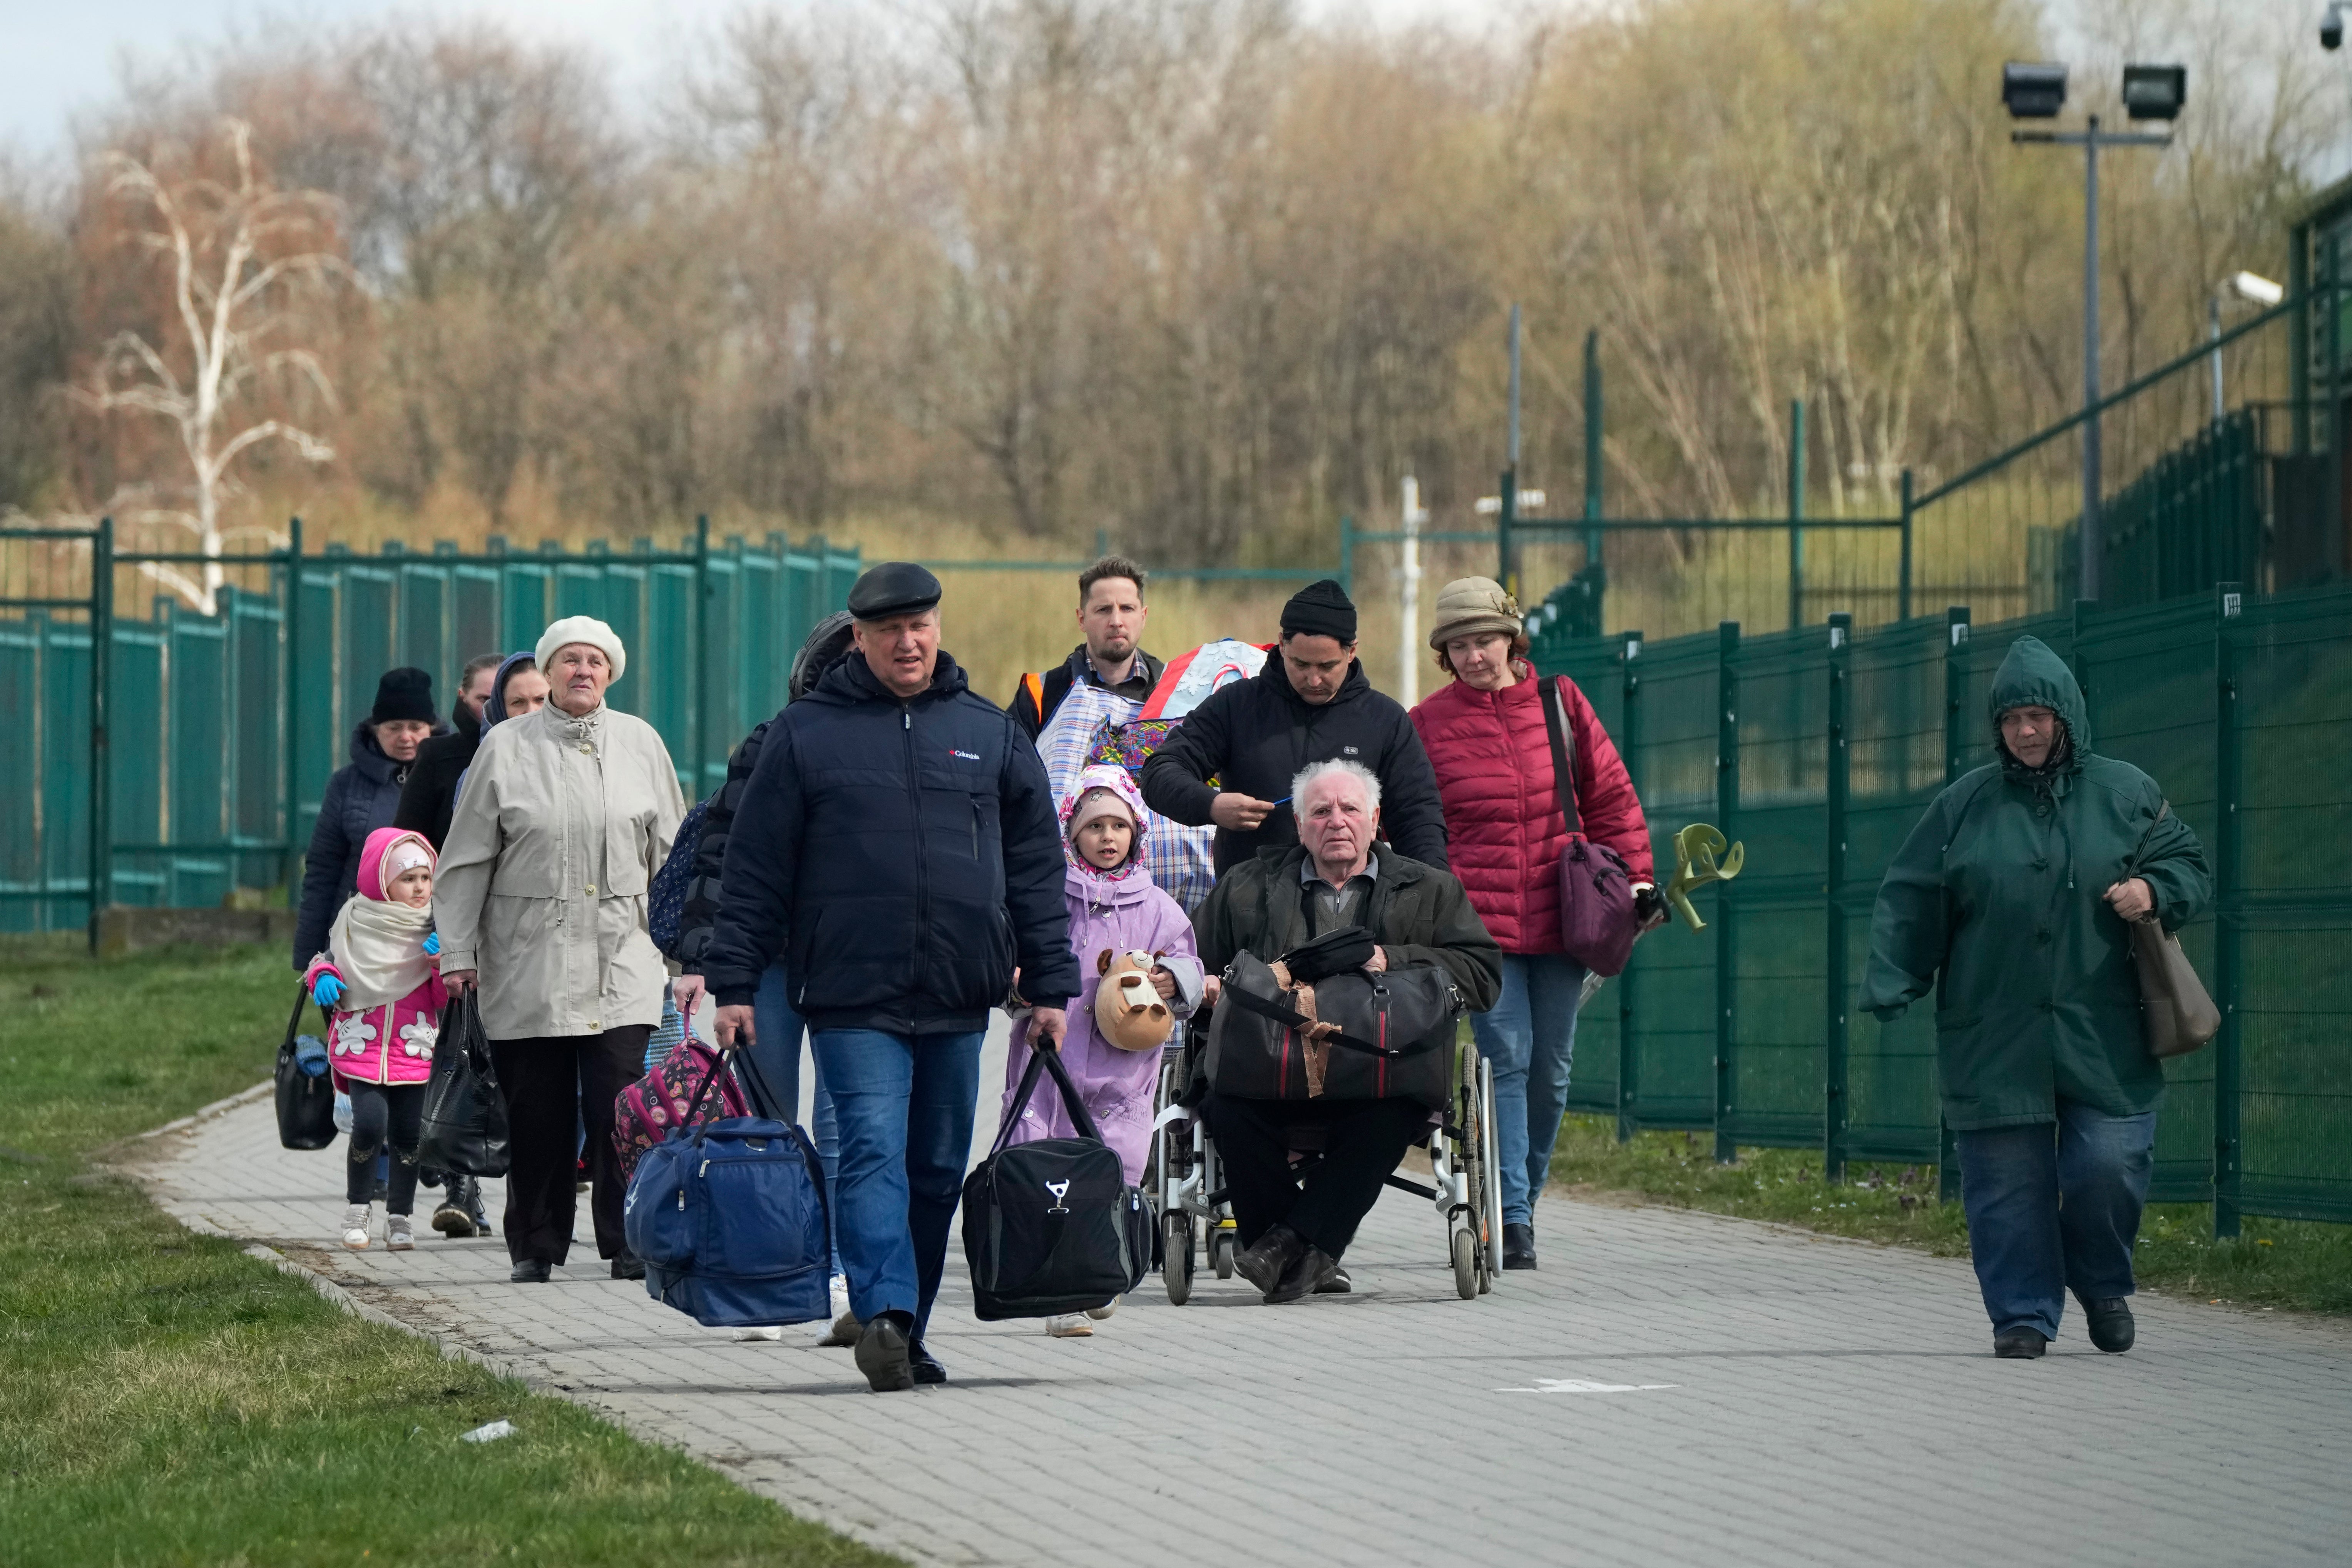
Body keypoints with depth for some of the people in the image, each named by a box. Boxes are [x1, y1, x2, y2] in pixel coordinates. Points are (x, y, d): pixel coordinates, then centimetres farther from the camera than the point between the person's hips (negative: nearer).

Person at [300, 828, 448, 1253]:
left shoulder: (435, 928, 3)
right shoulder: (357, 919, -2)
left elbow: (446, 996, 3)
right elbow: (331, 959, 13)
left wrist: (444, 962, -16)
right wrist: (323, 977, -9)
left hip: (413, 1047, 2)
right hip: (361, 1042, -2)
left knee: (407, 1132, 2)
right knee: (370, 1123, -16)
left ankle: (398, 1217, 19)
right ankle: (357, 1208, 6)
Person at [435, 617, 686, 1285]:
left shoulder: (640, 743, 9)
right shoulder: (506, 747, 4)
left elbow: (670, 855, 15)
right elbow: (468, 860, 6)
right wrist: (457, 951, 2)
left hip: (622, 961, 0)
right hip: (529, 963, 0)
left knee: (621, 1105, -9)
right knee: (537, 1113, 1)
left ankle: (630, 1244, -4)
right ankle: (536, 1246, 12)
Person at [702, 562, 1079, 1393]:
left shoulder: (989, 733, 12)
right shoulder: (806, 733, 4)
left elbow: (1036, 865, 14)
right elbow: (756, 869, 4)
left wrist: (1050, 986, 9)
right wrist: (733, 986, -1)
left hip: (959, 1001, 4)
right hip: (854, 1000, -4)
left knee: (938, 1170, 7)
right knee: (874, 1151, -17)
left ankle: (907, 1337, 15)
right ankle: (885, 1317, -29)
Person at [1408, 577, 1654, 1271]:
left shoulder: (1560, 704, 7)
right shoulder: (1428, 726, 3)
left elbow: (1609, 797, 12)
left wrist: (1635, 876, 7)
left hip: (1559, 920, 3)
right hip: (1478, 922, -3)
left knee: (1551, 1069, 6)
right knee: (1506, 1060, -13)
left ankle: (1522, 1200, 20)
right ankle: (1512, 1217, -16)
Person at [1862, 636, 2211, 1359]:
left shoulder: (2126, 795, 7)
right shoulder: (1966, 804, 7)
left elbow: (2190, 867, 13)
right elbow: (1909, 902, 8)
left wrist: (2155, 893, -9)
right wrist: (1890, 988, -4)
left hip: (2101, 1035, 0)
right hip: (1993, 1038, 0)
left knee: (2109, 1165, -5)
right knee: (2006, 1177, -2)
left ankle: (2102, 1285, 22)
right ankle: (2024, 1313, 9)